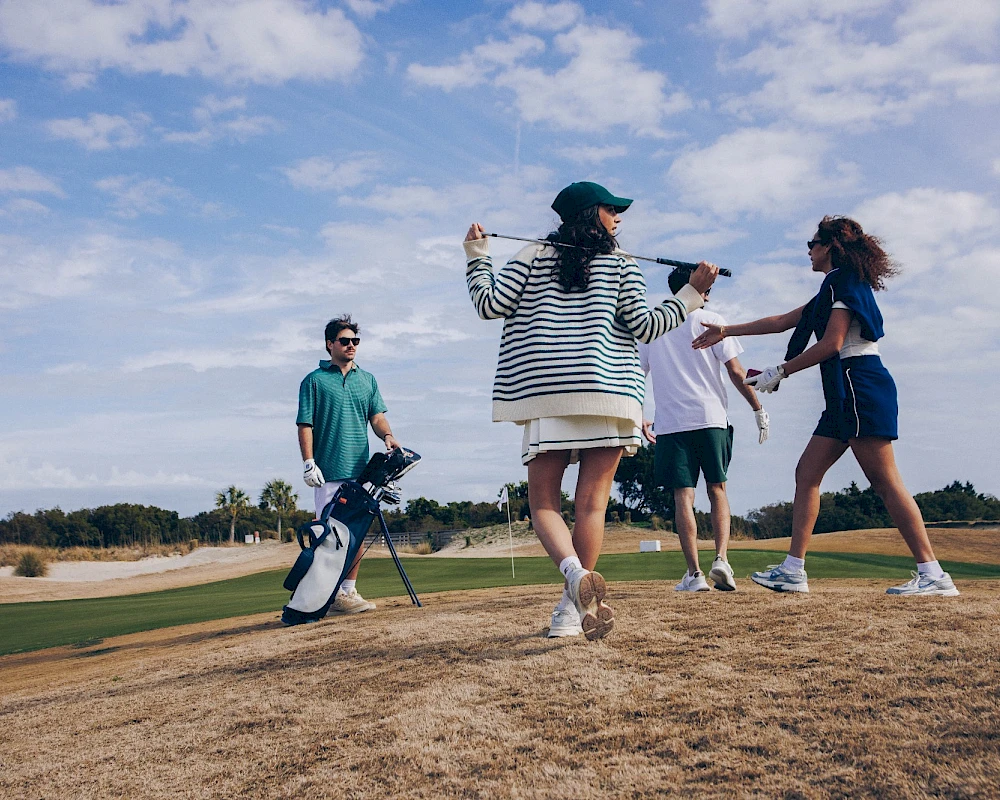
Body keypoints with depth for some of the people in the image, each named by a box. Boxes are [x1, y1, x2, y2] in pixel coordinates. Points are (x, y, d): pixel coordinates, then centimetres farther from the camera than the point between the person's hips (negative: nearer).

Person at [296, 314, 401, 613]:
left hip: (361, 470, 5)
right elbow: (305, 425, -1)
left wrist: (387, 435, -14)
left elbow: (376, 415, 8)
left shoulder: (367, 380, 16)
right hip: (329, 472, -5)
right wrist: (308, 462, -12)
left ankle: (349, 590, 15)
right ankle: (333, 595, -1)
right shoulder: (314, 380, 3)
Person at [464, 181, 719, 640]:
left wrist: (476, 254, 20)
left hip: (545, 395, 1)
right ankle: (570, 609, 1)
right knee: (591, 503, 3)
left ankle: (575, 572, -23)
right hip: (608, 394, 0)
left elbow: (489, 304, 5)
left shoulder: (533, 257, 11)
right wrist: (692, 293, 11)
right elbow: (643, 327, 2)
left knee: (543, 502, 5)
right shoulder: (621, 264, 9)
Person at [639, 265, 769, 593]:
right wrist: (759, 409, 5)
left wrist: (640, 418, 21)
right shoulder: (710, 320, 3)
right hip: (711, 417, -1)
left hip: (669, 423, 1)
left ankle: (694, 574, -3)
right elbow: (736, 372, -3)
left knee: (683, 495, 1)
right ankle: (721, 559, -4)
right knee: (717, 490, 12)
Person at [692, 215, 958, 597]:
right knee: (806, 473, 4)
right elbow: (782, 321, 28)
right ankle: (793, 570, 3)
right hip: (845, 394, 10)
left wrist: (779, 372, -8)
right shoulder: (834, 289, 25)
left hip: (860, 386, -10)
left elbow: (830, 344, -14)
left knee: (884, 480, -12)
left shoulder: (844, 282, -5)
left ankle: (932, 575, -11)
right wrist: (725, 330, 29)